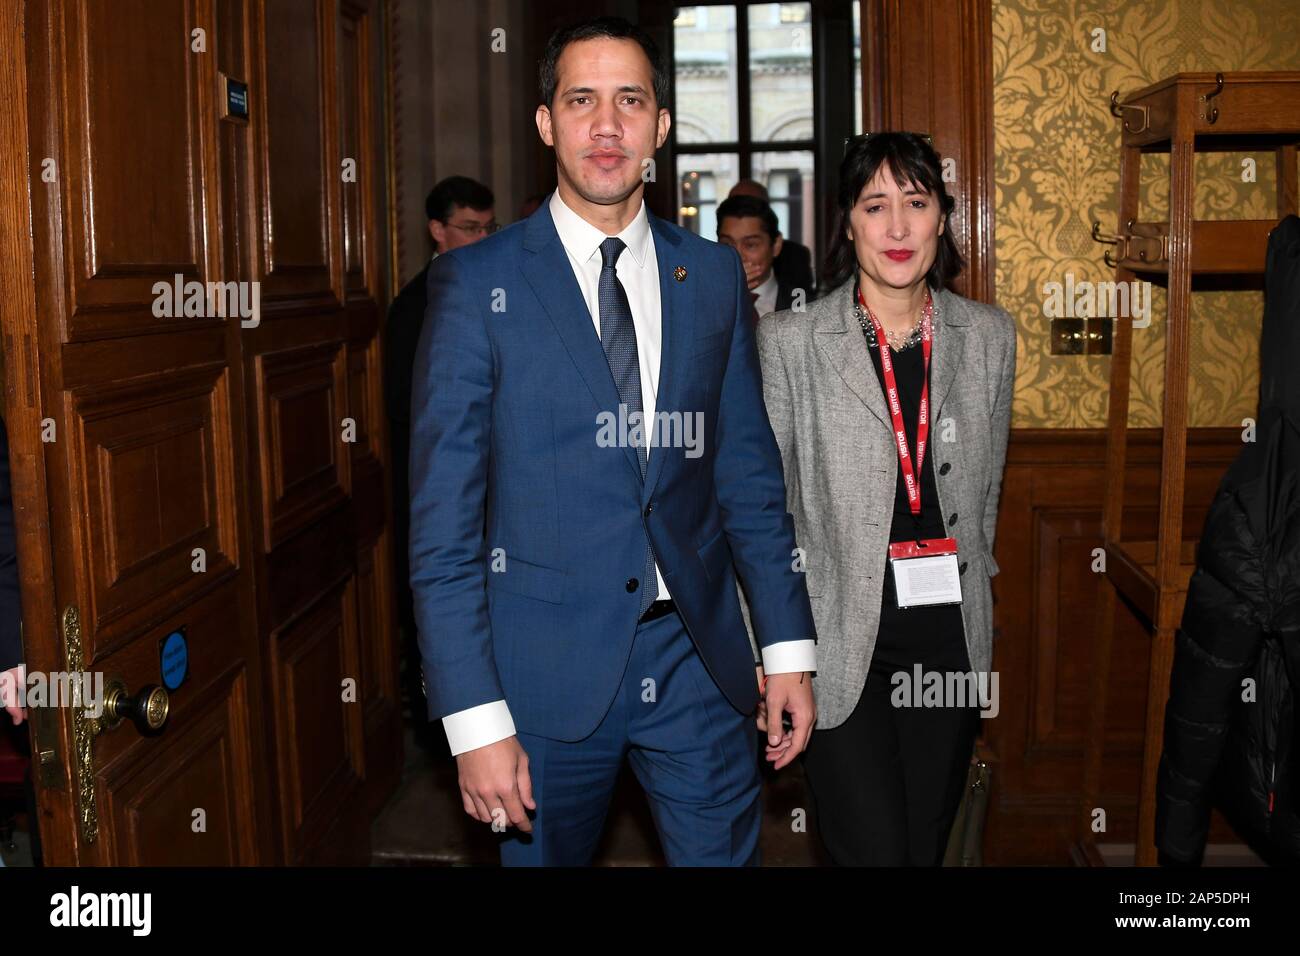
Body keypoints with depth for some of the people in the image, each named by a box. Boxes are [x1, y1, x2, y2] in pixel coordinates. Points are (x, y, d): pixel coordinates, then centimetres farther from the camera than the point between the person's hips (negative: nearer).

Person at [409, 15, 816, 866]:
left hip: (700, 663, 3)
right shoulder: (478, 283, -6)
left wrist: (788, 646, 5)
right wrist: (474, 719, -13)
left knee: (723, 853, 12)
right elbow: (443, 523, -8)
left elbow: (749, 474, 9)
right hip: (547, 666, -2)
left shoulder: (714, 276, 5)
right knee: (542, 851, 14)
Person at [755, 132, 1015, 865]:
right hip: (839, 640, -3)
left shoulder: (990, 336, 5)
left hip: (951, 638, 4)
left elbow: (986, 490, 14)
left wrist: (966, 598, 14)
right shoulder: (791, 341, -6)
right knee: (875, 851, -5)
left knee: (927, 846, 14)